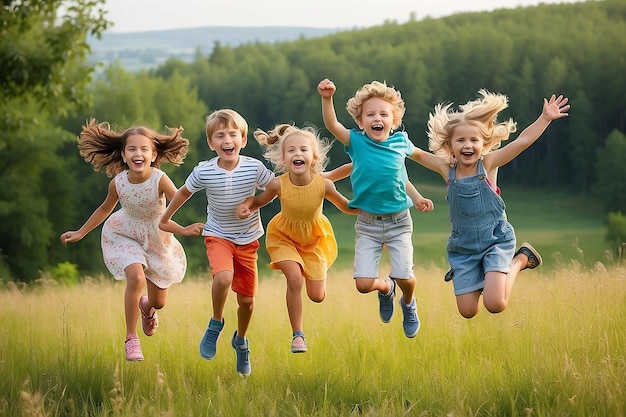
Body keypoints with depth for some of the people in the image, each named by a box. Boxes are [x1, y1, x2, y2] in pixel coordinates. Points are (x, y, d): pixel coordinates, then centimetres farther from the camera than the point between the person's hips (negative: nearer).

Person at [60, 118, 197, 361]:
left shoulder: (160, 180, -29)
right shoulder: (118, 183, -20)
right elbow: (105, 209, -1)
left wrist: (186, 228, -54)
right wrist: (80, 233, 3)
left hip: (157, 239, 0)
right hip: (125, 235, 0)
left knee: (159, 302, 10)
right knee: (136, 278, -28)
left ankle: (147, 307, 51)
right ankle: (131, 339, -15)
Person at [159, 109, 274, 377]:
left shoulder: (254, 168, -18)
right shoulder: (204, 172, -15)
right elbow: (184, 192, 3)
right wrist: (165, 219, 13)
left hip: (248, 239, 2)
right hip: (218, 236, -2)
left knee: (247, 300, 8)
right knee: (223, 277, -32)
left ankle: (241, 340, 39)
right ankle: (215, 324, -3)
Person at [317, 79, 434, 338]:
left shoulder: (400, 142, -2)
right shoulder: (357, 142, -8)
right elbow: (331, 125, -25)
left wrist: (418, 198, 23)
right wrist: (327, 98, -40)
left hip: (399, 222, 1)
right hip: (368, 223, -1)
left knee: (404, 277, -11)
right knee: (364, 283, -9)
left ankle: (408, 303, 27)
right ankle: (386, 289, 30)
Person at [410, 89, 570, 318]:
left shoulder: (488, 164, -10)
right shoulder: (447, 169, -4)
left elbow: (522, 141, -16)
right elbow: (417, 154, 4)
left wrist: (545, 118, -22)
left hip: (496, 241, -3)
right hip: (463, 246, 3)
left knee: (495, 305, -17)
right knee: (468, 312, 3)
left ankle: (520, 259, 9)